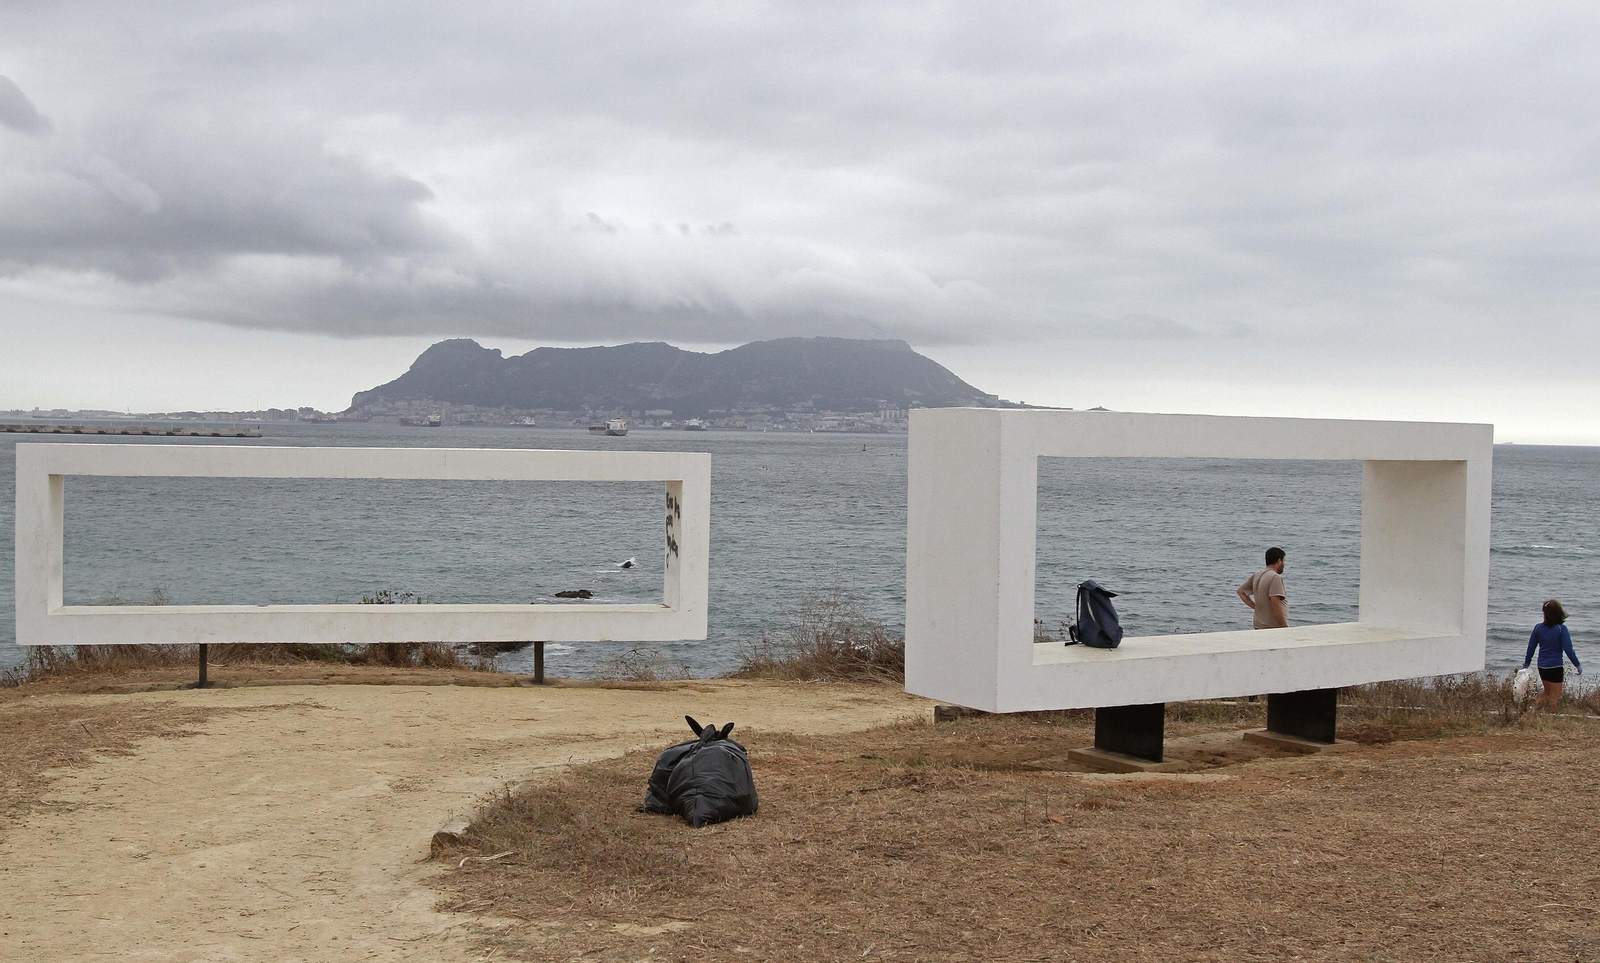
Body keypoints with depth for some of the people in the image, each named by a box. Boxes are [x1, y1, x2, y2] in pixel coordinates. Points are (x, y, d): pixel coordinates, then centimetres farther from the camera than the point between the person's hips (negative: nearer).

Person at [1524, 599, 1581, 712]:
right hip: (1555, 666, -5)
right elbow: (1568, 649, -15)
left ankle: (1533, 707, 6)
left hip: (1542, 666, 5)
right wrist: (1578, 665, -5)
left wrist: (1526, 663, 21)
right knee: (1555, 696, 6)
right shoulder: (1561, 629, -13)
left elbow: (1531, 648, 8)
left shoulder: (1538, 628, 0)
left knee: (1547, 692, 23)